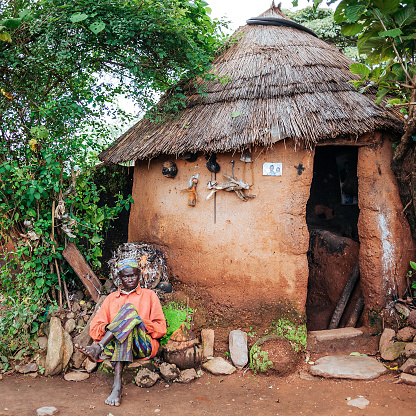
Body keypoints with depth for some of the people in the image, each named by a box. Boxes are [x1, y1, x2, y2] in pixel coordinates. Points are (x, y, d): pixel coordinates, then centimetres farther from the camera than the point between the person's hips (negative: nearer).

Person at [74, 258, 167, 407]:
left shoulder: (149, 295, 18)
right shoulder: (111, 298, 25)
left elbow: (161, 328, 7)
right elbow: (94, 327, 13)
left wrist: (138, 322, -10)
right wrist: (108, 327, -11)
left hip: (143, 345, -1)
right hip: (114, 343, 2)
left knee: (129, 309, -28)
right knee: (125, 328, -37)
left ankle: (96, 349, -39)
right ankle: (117, 384, -51)